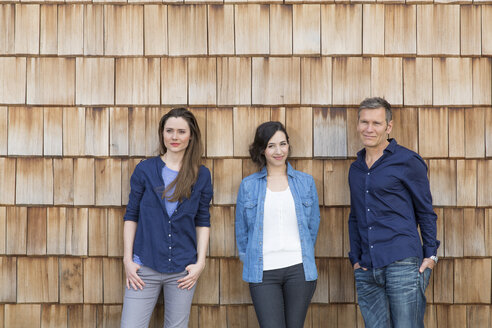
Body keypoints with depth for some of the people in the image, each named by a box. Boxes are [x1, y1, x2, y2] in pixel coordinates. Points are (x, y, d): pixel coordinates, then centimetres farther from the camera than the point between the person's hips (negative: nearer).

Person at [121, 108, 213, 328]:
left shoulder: (201, 175, 4)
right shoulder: (145, 169, 2)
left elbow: (203, 222, 8)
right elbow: (131, 216, 4)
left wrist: (200, 262, -1)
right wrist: (127, 259, -2)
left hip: (183, 270, 1)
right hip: (144, 267, -1)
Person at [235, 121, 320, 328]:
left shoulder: (306, 182, 8)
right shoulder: (248, 185, 5)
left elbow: (313, 224, 15)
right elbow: (241, 229, 12)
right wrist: (248, 259, 11)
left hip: (299, 270, 1)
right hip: (263, 272, -1)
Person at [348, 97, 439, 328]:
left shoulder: (408, 162, 0)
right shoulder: (355, 169, 16)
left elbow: (426, 212, 2)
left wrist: (430, 255, -3)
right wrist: (355, 259, 14)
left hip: (403, 263, -5)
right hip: (367, 270, 5)